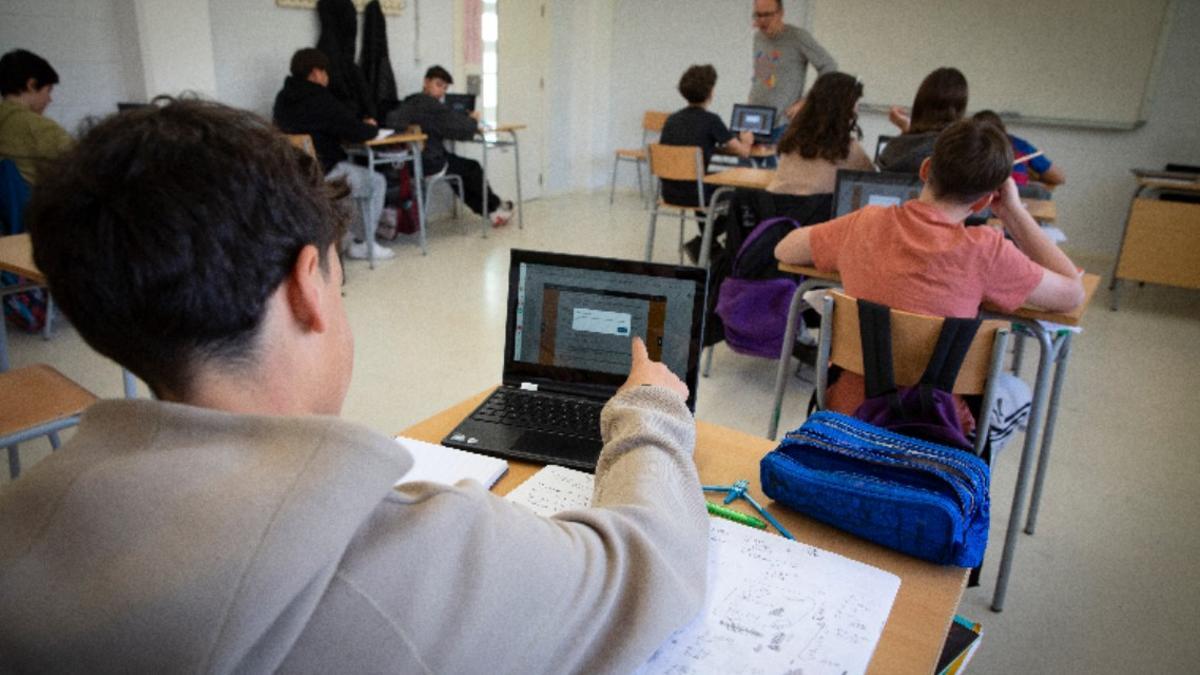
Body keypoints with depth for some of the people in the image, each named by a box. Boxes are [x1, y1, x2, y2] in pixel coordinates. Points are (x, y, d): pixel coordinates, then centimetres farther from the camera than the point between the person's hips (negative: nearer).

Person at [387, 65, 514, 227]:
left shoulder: (408, 103, 10)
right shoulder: (432, 105, -16)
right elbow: (461, 129, -18)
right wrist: (473, 120, 2)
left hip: (409, 162, 9)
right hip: (428, 164, -9)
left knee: (462, 171, 26)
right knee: (472, 169, 14)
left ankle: (490, 211, 28)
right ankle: (494, 205, 35)